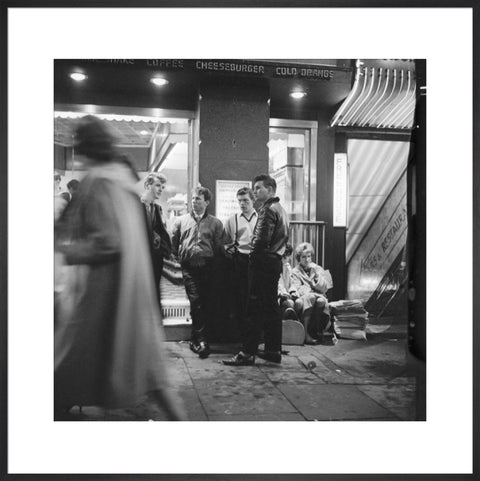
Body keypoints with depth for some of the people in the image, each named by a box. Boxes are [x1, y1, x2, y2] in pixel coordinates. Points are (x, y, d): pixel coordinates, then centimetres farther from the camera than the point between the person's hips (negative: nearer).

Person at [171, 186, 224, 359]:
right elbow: (173, 243, 16)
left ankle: (197, 339, 16)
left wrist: (210, 259, -1)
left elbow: (219, 247, 5)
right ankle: (201, 340, -5)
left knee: (204, 303, 2)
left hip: (207, 267, 0)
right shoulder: (181, 220, 12)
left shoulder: (215, 223, 8)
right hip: (188, 267, 0)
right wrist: (181, 257, 10)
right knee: (195, 301, -10)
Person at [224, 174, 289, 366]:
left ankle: (248, 353, -4)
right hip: (275, 261, 10)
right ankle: (273, 350, 19)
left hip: (263, 262, -10)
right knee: (271, 307, 13)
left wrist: (253, 255, -7)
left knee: (255, 309, -7)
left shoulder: (268, 209, -13)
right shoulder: (280, 209, 18)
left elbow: (262, 239, -21)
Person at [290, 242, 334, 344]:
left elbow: (324, 289, 6)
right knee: (310, 297, -37)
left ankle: (317, 331, -25)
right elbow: (294, 289, 0)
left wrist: (317, 274, -5)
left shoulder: (318, 269, 17)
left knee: (321, 301, -34)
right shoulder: (295, 272, 13)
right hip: (303, 298, -2)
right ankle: (305, 333, -40)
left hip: (318, 297, 2)